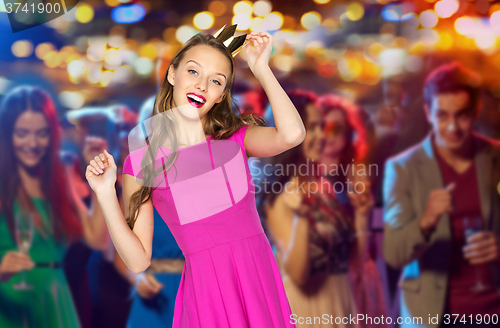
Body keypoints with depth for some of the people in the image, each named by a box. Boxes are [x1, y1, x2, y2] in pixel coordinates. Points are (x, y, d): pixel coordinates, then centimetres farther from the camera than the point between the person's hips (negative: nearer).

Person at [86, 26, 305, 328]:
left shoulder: (236, 138, 6)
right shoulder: (141, 162, 1)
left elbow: (292, 133, -17)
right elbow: (139, 260, -1)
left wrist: (261, 68, -7)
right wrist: (106, 194, -10)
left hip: (261, 280, 2)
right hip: (206, 290, -2)